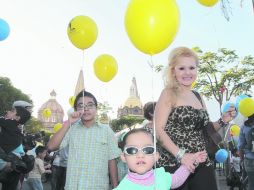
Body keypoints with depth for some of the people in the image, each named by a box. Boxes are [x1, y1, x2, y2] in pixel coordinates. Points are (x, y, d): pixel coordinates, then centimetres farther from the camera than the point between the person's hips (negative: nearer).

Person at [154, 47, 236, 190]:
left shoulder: (198, 96, 13)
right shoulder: (169, 93, -5)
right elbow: (158, 130, -14)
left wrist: (223, 121, 5)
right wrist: (180, 155, -22)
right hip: (174, 164, -6)